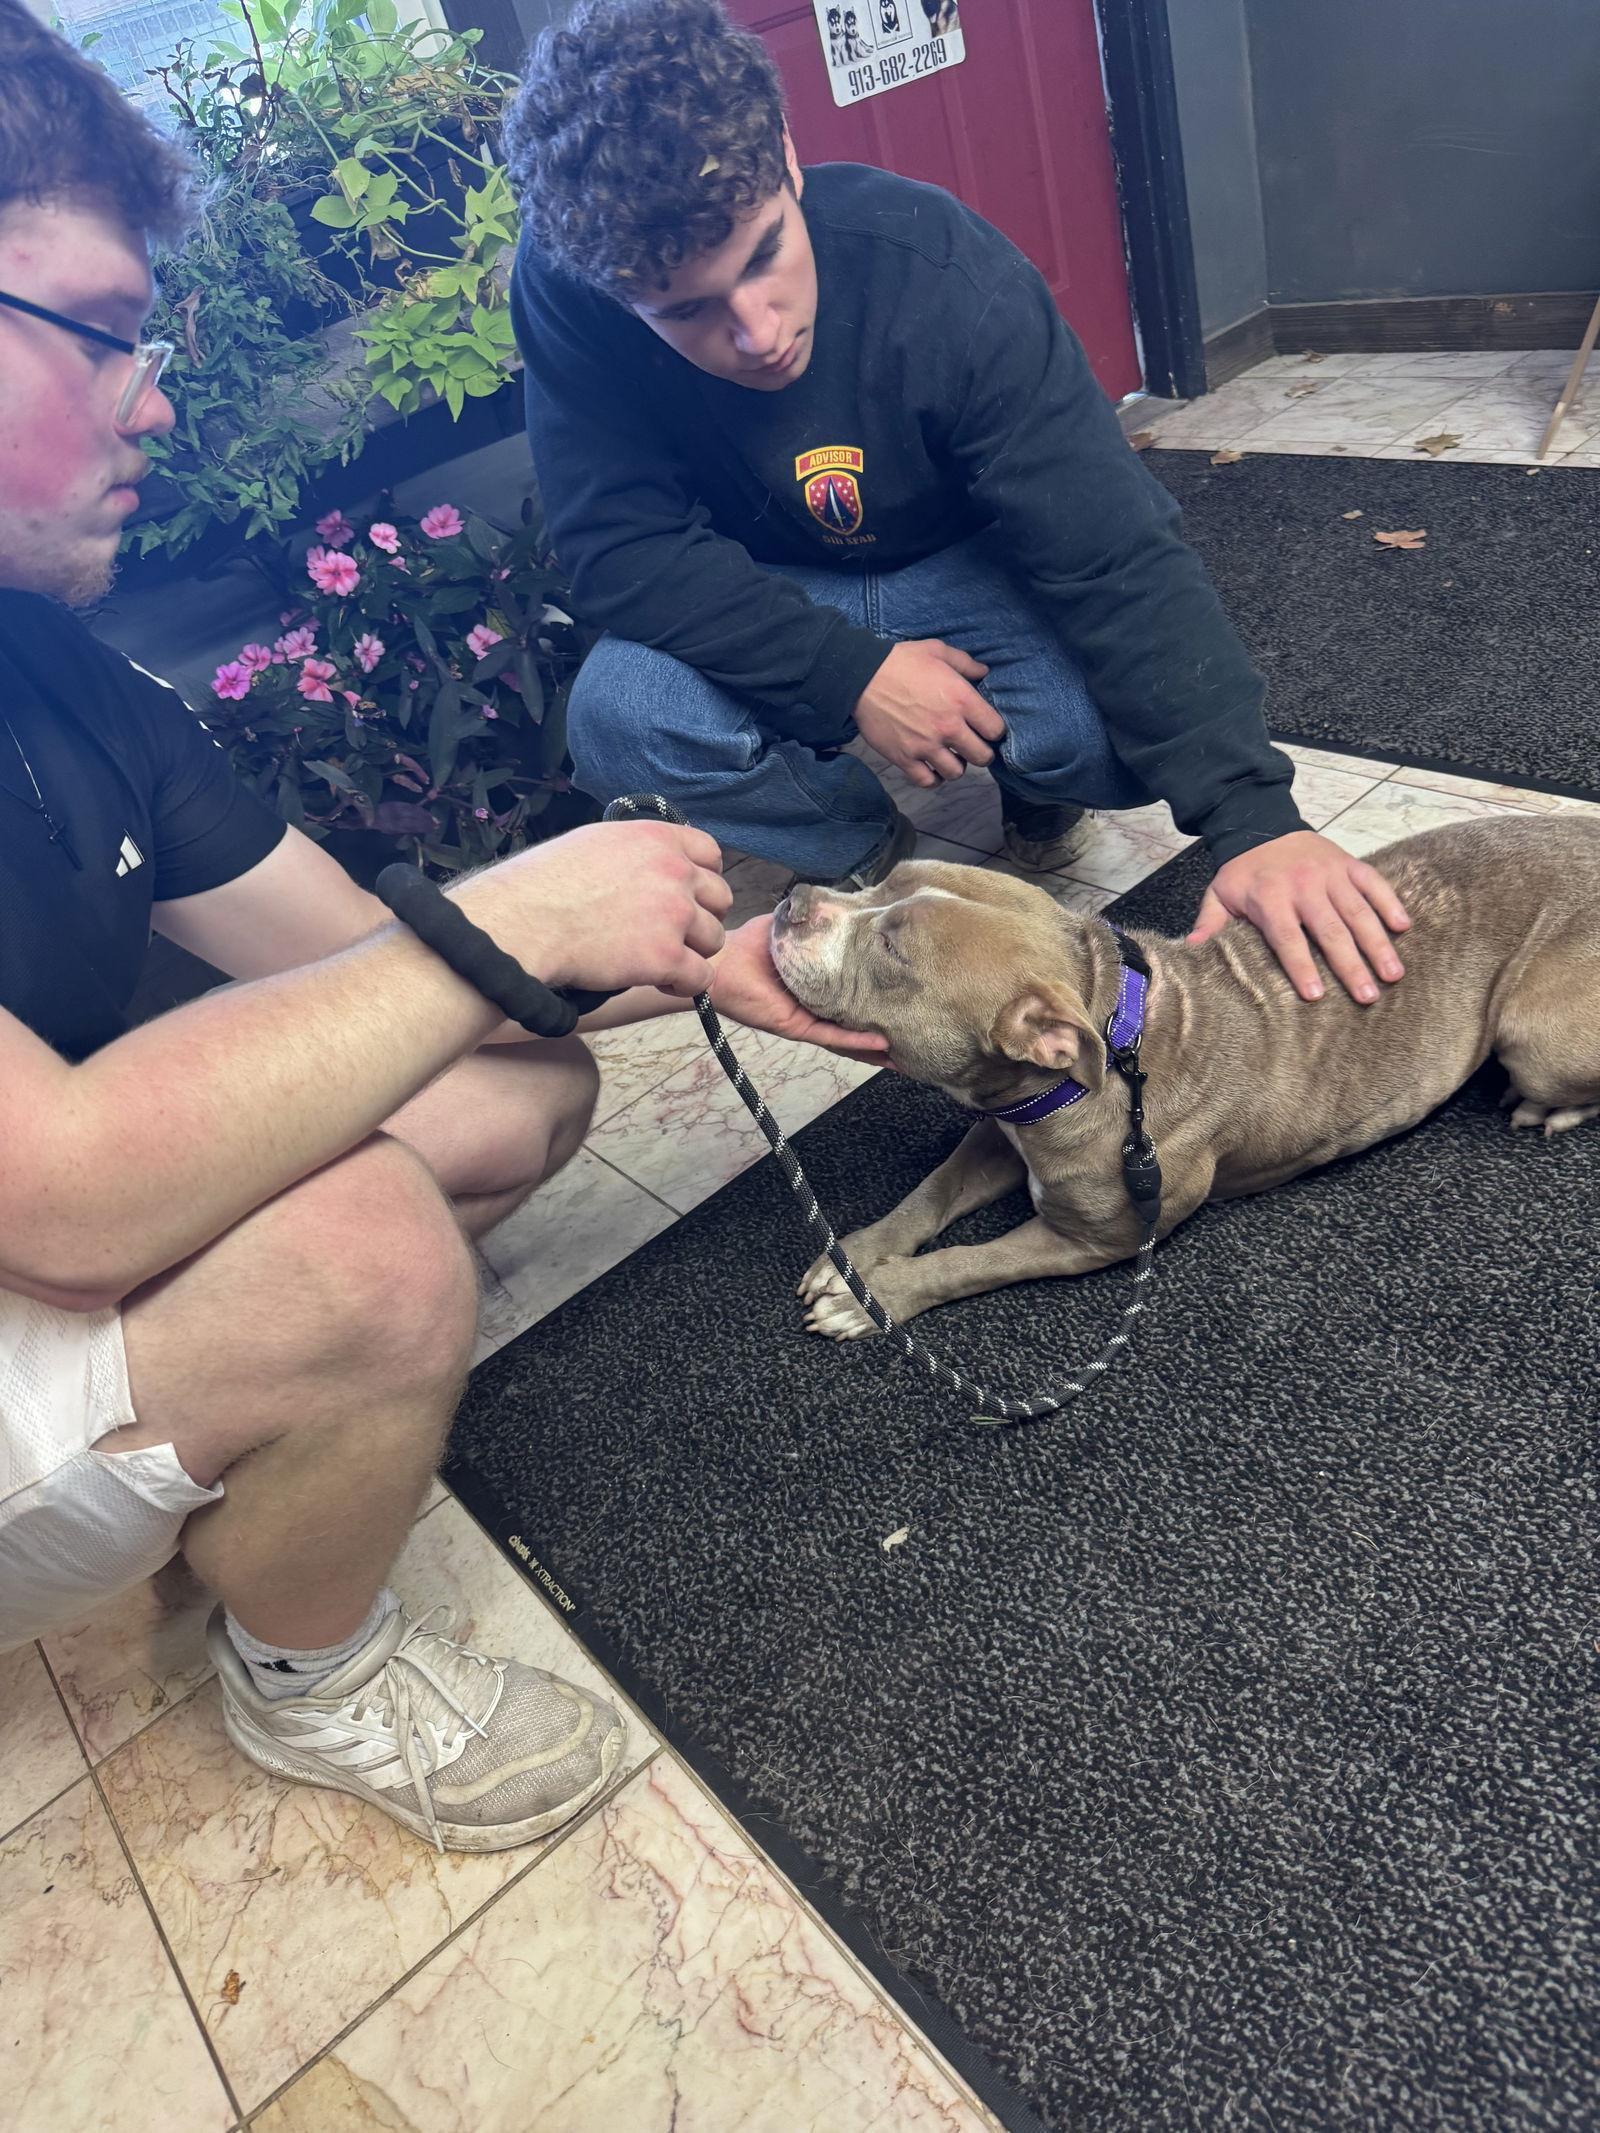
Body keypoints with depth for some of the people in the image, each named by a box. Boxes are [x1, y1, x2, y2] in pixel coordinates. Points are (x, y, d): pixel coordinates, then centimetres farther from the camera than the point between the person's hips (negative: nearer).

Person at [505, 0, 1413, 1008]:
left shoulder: (942, 269, -30)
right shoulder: (567, 289, -25)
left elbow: (1115, 556, -33)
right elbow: (621, 544, -23)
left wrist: (1254, 816, -42)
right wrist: (848, 673, -34)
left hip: (971, 568, -1)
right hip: (766, 599, 2)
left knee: (1119, 728, -31)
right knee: (620, 715, -29)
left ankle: (1034, 786, 10)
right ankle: (860, 849, 2)